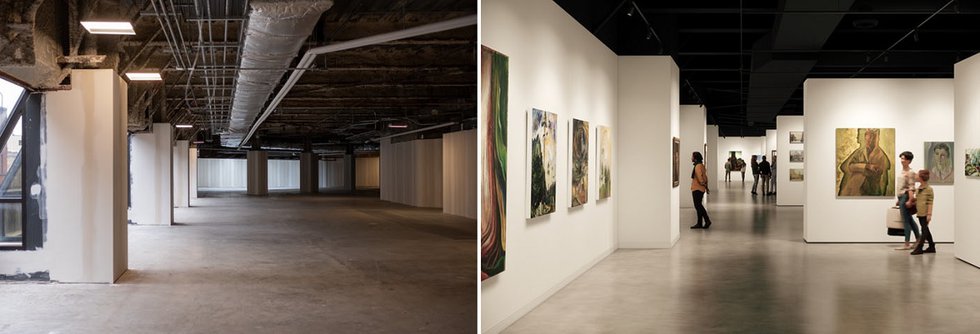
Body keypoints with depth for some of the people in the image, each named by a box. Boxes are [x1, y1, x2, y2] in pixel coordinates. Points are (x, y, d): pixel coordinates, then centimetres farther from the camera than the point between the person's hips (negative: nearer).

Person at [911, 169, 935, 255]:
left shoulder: (929, 189, -11)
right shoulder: (918, 189, 12)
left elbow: (930, 203, -14)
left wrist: (929, 214, -17)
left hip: (925, 213, -8)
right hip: (920, 213, 8)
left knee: (924, 230, -5)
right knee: (925, 230, 14)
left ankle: (919, 248, -8)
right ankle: (931, 247, 23)